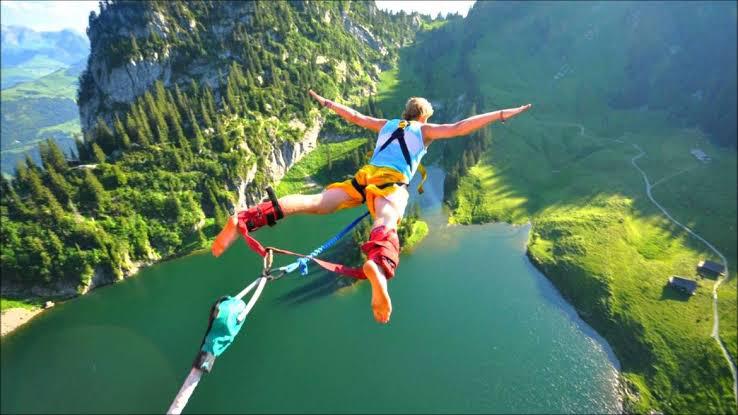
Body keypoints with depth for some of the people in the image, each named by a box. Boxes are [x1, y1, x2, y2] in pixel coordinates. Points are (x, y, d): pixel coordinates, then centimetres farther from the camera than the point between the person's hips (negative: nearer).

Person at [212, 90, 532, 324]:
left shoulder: (386, 124, 32)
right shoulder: (425, 130, 20)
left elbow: (354, 116, 38)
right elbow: (460, 128, 10)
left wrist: (327, 103, 53)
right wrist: (501, 115, 17)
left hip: (364, 176, 4)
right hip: (392, 184, -4)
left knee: (314, 203, -13)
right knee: (386, 226, -33)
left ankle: (245, 219, -29)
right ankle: (378, 266, -68)